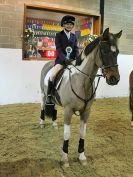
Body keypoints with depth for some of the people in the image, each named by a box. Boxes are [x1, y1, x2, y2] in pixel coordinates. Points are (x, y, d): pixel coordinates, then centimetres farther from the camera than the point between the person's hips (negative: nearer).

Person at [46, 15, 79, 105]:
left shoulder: (74, 36, 14)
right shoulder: (59, 35, 0)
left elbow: (76, 49, 8)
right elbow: (59, 50, -10)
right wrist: (65, 59, -25)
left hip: (72, 60, 4)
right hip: (61, 60, -4)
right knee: (53, 75, -27)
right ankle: (49, 95, -9)